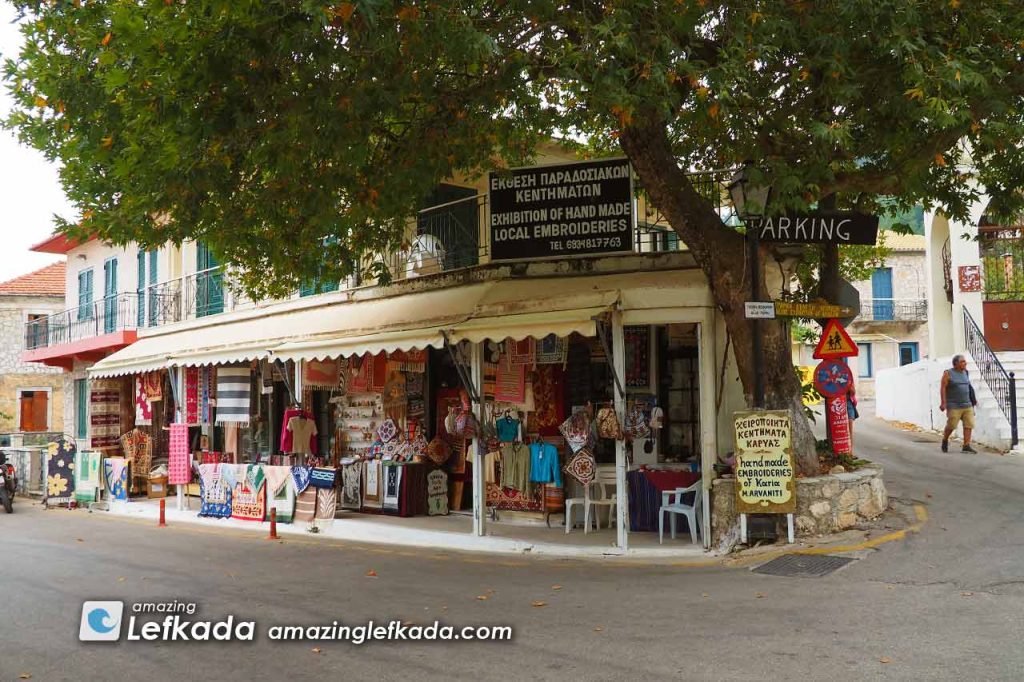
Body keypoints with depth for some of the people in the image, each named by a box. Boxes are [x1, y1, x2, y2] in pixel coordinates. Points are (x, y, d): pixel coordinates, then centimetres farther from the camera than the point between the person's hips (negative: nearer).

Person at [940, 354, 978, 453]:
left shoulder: (965, 373, 11)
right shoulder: (948, 374, -7)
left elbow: (968, 387, 20)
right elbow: (943, 388, -10)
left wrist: (973, 399, 18)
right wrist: (943, 403, -17)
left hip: (967, 405, 6)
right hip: (954, 406, -6)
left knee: (969, 425, -4)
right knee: (951, 425, -4)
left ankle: (966, 446, -2)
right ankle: (945, 440, 22)